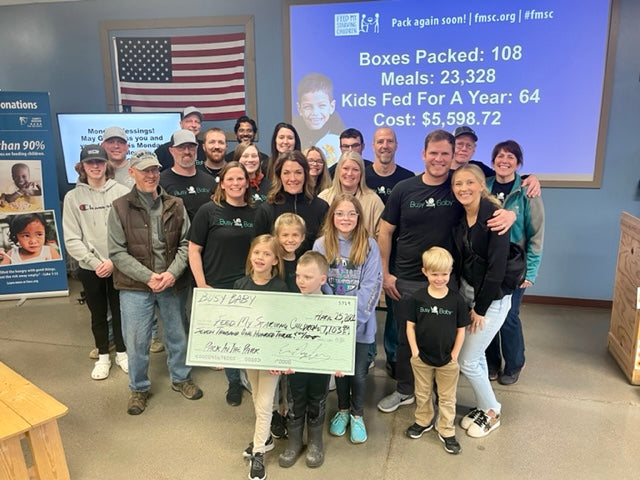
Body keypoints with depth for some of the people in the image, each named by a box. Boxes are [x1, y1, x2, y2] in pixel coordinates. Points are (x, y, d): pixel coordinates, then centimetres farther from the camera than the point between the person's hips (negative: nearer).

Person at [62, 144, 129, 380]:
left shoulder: (121, 192, -5)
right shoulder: (73, 197, -1)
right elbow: (72, 239, -3)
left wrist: (114, 261, -13)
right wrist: (95, 262, -12)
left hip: (119, 265, -1)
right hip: (90, 268, 1)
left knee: (119, 311, 12)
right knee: (98, 314, 15)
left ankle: (122, 352, 32)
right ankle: (103, 356, 32)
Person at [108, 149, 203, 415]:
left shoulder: (175, 205, 1)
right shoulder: (120, 207, -5)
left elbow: (185, 244, 1)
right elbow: (117, 252, -8)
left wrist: (172, 273, -14)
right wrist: (148, 277, -16)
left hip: (173, 284, 2)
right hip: (135, 286, -2)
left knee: (178, 335, 16)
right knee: (136, 342, 8)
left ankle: (181, 378, 39)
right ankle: (139, 388, 31)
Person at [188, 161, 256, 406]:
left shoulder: (256, 212, 3)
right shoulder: (209, 211, -5)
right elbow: (194, 250, -3)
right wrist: (202, 285, -9)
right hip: (218, 288, -1)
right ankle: (234, 382, 34)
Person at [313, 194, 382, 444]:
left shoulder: (369, 246, -7)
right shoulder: (321, 245, -4)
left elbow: (371, 285, -11)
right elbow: (319, 284, -6)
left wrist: (352, 315, -17)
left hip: (360, 321, -1)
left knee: (358, 371, 9)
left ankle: (357, 415, 33)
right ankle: (342, 409, 39)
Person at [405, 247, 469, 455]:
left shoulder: (456, 300, -13)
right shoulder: (417, 298, -12)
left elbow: (461, 330, -5)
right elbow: (410, 326, -5)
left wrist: (454, 355, -7)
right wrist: (415, 352, -10)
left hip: (447, 360, -1)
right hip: (422, 358, 1)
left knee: (447, 397, 16)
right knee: (422, 394, 21)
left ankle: (446, 431, 33)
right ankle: (423, 421, 44)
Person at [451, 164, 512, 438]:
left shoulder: (494, 216, -21)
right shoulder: (459, 216, 0)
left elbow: (496, 267, -20)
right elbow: (458, 260, 5)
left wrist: (481, 308, -15)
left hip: (492, 298, -6)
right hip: (466, 291, 6)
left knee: (467, 361, 1)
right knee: (476, 356, 16)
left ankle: (491, 413, 24)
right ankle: (483, 407, 36)